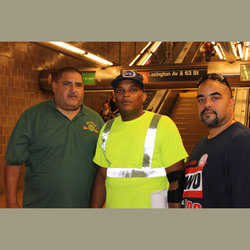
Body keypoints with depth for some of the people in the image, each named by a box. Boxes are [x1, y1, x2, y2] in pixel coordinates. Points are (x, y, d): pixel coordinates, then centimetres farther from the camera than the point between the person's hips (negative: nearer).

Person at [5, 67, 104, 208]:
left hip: (85, 204, 3)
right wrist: (12, 203, -6)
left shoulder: (95, 119, 4)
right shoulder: (31, 116, -4)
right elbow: (14, 162, -3)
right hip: (39, 205, -2)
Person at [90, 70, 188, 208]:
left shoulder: (163, 124, -10)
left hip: (151, 205, -4)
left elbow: (176, 178, -13)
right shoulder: (107, 128, 5)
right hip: (112, 206, 5)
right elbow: (102, 176, 8)